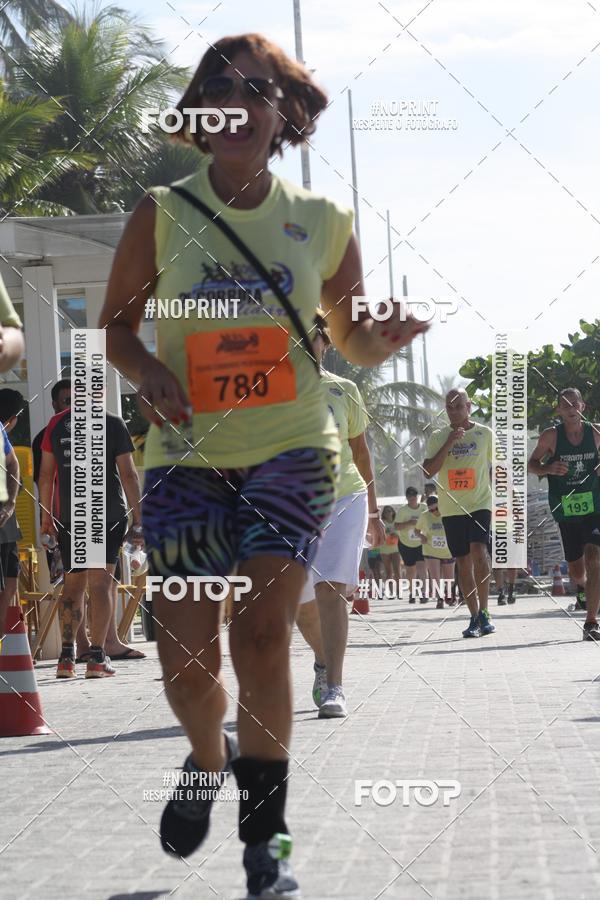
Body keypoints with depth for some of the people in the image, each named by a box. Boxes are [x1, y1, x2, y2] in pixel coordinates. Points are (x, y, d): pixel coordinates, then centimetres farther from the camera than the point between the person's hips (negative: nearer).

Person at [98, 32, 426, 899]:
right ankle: (210, 760, 31)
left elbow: (354, 343, 13)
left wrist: (381, 339, -10)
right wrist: (149, 371, -13)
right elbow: (115, 325, 8)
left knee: (263, 633, -15)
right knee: (185, 655, -3)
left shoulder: (322, 223, 3)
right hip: (188, 454, 1)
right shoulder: (161, 214, 0)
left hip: (290, 448, 0)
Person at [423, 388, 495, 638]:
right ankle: (475, 617, 11)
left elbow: (496, 468, 12)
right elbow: (428, 472, -5)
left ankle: (483, 612, -14)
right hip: (452, 508, 2)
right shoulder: (438, 437, 5)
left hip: (481, 504, -2)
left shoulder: (485, 434, 4)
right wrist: (449, 443, -13)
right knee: (463, 562, 4)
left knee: (479, 552, -21)